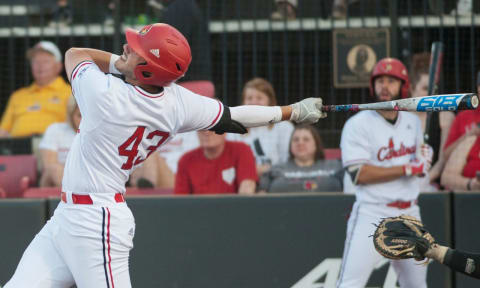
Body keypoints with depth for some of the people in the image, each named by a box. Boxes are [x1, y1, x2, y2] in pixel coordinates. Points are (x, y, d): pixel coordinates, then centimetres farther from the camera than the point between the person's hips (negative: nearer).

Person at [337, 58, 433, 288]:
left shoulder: (413, 121, 12)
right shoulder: (358, 124, -9)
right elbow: (359, 174, -18)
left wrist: (424, 158, -4)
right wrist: (407, 169, -19)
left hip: (409, 214, 6)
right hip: (372, 214, -6)